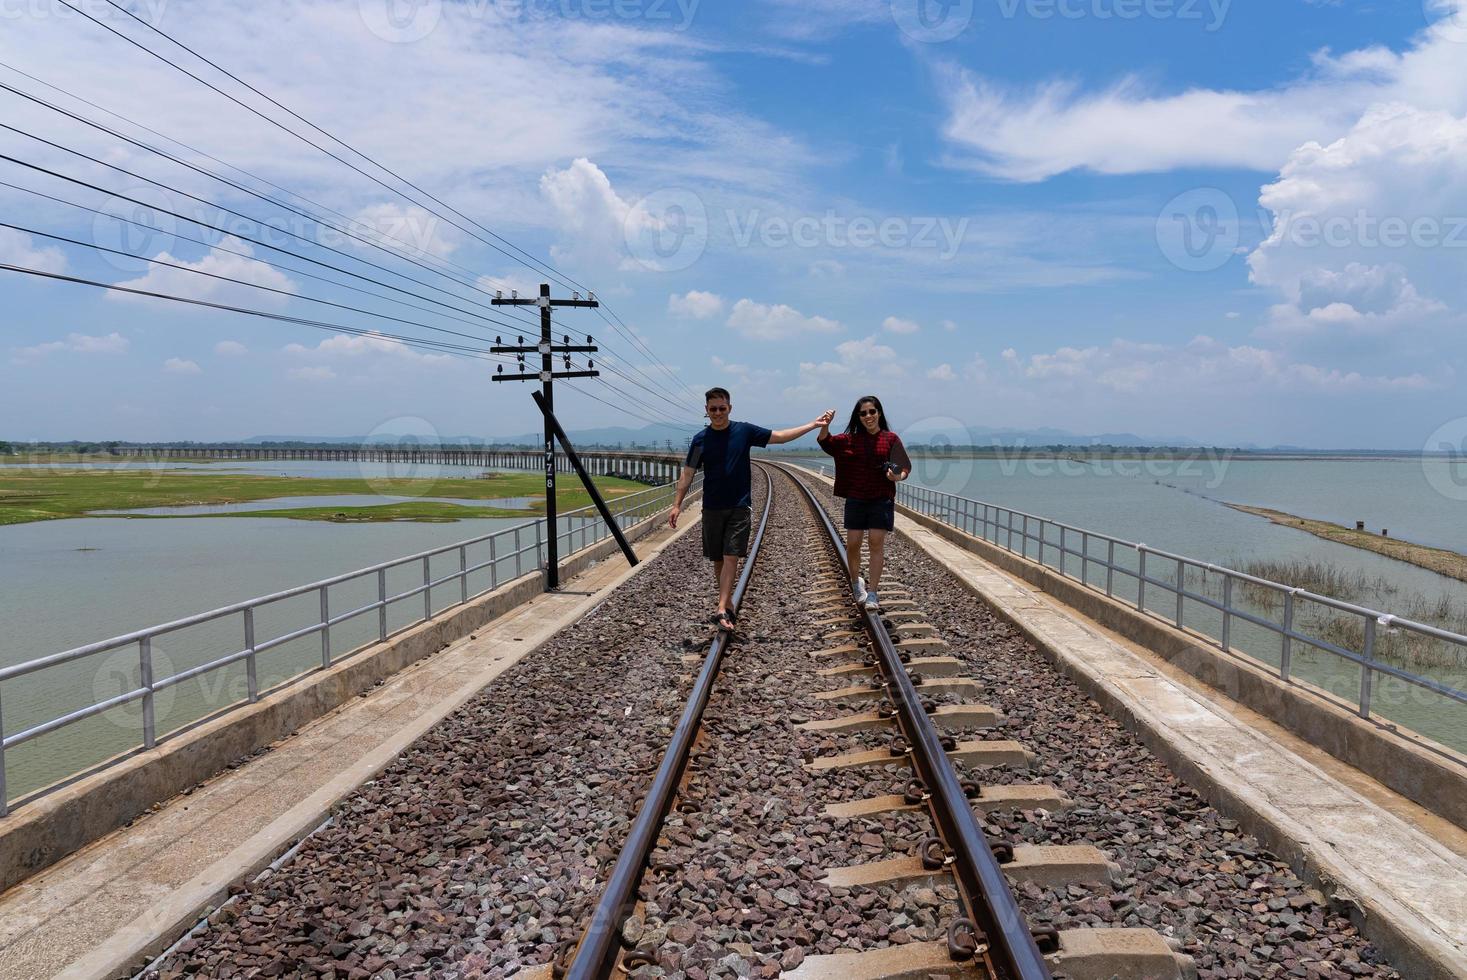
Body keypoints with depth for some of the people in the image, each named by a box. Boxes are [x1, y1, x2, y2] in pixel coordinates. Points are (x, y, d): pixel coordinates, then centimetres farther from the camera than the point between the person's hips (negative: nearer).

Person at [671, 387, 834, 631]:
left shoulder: (744, 431, 1)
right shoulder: (700, 439, 2)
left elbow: (779, 436, 5)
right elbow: (687, 474, 5)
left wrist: (814, 425, 0)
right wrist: (677, 504, -4)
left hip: (740, 507, -1)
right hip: (712, 508, 1)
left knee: (731, 558, -11)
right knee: (718, 560, 7)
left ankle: (721, 609, -17)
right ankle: (728, 603, 23)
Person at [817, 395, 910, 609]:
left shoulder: (891, 439, -1)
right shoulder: (850, 439, 4)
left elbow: (905, 466, 1)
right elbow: (825, 442, -4)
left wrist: (899, 476, -20)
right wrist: (825, 425, -22)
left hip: (882, 499, -2)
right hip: (856, 499, 2)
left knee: (877, 543, -3)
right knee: (852, 544, 3)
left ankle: (873, 593, 4)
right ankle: (856, 583, 29)